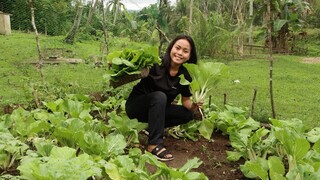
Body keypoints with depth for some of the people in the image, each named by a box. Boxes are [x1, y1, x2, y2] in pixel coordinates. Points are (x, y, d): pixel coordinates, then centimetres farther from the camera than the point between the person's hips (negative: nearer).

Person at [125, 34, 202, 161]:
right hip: (135, 106, -6)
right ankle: (154, 144, -31)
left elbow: (186, 100, 0)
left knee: (188, 114, -9)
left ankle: (150, 126, -1)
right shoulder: (156, 64, -24)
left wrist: (194, 105, -21)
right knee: (159, 96, -34)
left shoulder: (185, 76, -8)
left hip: (157, 110, 6)